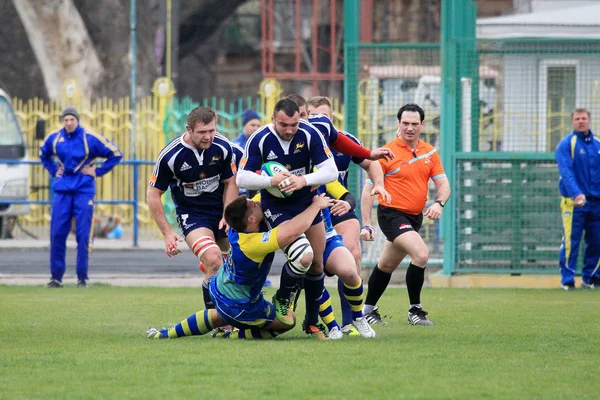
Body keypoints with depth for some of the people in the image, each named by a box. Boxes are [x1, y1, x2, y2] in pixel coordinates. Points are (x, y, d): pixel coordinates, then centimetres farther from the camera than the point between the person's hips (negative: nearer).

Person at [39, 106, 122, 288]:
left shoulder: (90, 138, -8)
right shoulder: (54, 138, 4)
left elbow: (116, 154, 0)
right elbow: (44, 154, 27)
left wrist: (98, 171, -4)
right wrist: (53, 171, 14)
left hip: (84, 190, -3)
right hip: (62, 190, 3)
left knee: (83, 235, -6)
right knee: (56, 234, -1)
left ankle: (82, 278, 1)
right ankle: (56, 277, 7)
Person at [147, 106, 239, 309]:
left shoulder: (223, 146, -11)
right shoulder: (171, 155, -20)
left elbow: (230, 182, 4)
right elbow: (153, 194, -10)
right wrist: (167, 233, -13)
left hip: (221, 209, 5)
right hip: (191, 214, -4)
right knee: (214, 261, -25)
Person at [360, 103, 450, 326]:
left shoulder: (429, 152, 6)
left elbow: (443, 184, 4)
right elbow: (368, 189, -7)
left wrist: (439, 203, -19)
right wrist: (366, 224, -12)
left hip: (415, 217, 6)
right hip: (392, 214, -6)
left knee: (387, 265, 17)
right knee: (421, 254, -24)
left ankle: (369, 309, 31)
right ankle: (415, 310, -15)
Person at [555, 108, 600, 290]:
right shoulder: (566, 144, -5)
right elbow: (566, 172, -17)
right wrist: (576, 194, -31)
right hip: (573, 202, -5)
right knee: (570, 242, -6)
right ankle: (567, 280, 0)